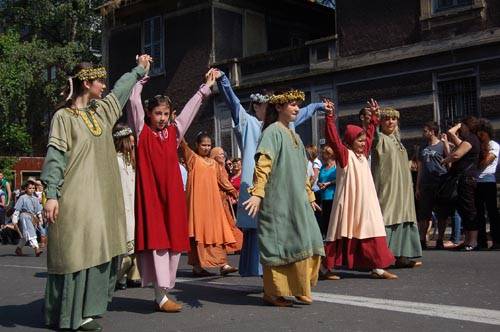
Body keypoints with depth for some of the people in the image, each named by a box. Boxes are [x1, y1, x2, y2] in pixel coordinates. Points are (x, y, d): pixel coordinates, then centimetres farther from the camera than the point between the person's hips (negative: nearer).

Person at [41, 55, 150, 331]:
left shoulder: (101, 110, 14)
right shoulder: (64, 117, -5)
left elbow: (121, 89, 32)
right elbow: (55, 157, -10)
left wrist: (139, 69, 45)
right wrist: (51, 194, -18)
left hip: (102, 196, 7)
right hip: (76, 197, -7)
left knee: (98, 250, 6)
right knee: (75, 251, -6)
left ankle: (84, 310, 14)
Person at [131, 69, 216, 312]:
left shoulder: (174, 132, 12)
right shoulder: (143, 132, 2)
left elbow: (191, 107, 19)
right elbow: (134, 99, -3)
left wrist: (206, 87, 24)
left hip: (172, 193, 5)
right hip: (150, 192, -5)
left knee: (174, 240, 4)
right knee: (156, 241, -8)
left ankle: (164, 290, 13)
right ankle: (161, 296, -6)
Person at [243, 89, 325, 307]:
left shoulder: (293, 136, 18)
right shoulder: (273, 131, -7)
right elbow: (263, 164, -19)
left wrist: (309, 196, 26)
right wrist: (257, 193, -29)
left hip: (297, 201, 8)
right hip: (278, 201, -8)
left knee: (304, 243, 7)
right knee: (278, 243, -3)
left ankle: (298, 288, 17)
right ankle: (273, 293, 7)